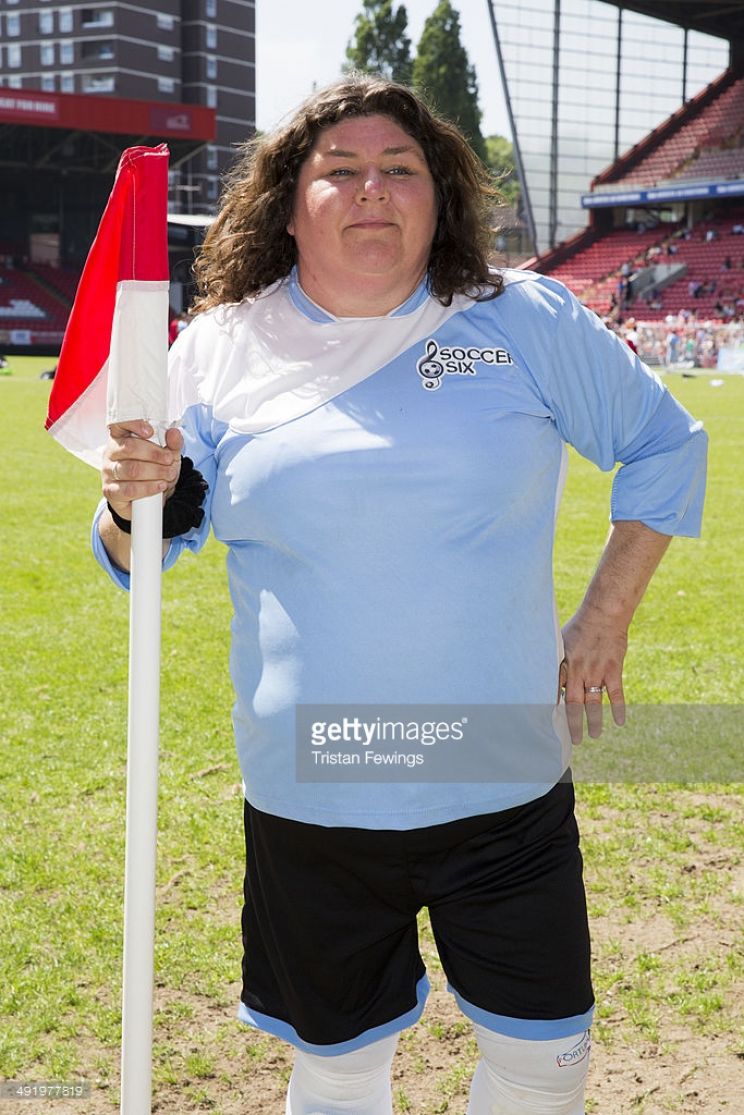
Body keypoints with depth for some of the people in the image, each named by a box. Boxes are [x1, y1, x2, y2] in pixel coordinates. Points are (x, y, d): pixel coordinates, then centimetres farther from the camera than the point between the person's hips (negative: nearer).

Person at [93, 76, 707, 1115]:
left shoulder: (527, 322, -2)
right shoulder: (219, 352, 0)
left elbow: (666, 445, 10)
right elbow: (135, 558, 7)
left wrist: (605, 621, 4)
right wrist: (131, 499, -17)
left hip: (504, 785, 0)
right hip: (308, 796, 0)